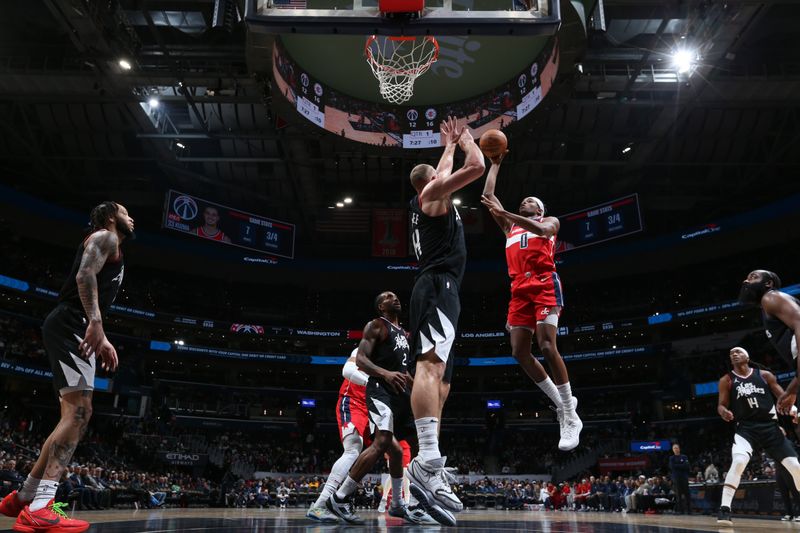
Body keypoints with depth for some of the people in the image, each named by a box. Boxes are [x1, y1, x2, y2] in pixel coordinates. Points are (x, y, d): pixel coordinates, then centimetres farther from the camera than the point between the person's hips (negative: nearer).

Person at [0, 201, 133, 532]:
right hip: (70, 326, -11)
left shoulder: (109, 247, 31)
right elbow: (85, 275, -17)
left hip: (76, 330, 11)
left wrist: (103, 340, 25)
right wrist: (95, 321, -30)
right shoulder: (105, 237, 1)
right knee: (79, 412, -19)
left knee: (75, 415, 11)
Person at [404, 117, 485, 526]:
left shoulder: (423, 201, 29)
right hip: (438, 286, -10)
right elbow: (477, 166, -2)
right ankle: (428, 461, -45)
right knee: (431, 363, -29)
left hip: (436, 289, 10)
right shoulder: (434, 193, 5)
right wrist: (464, 139, 16)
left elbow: (443, 170, 50)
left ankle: (431, 473, -2)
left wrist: (450, 145, 56)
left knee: (438, 378, 3)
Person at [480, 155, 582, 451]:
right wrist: (495, 164, 30)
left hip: (544, 285, -6)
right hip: (520, 290, 6)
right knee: (519, 352, -4)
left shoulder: (550, 221, 16)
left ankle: (570, 416, -13)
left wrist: (504, 212, -19)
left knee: (547, 346, -20)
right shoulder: (510, 226, 31)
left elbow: (542, 229, -11)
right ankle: (561, 403, 11)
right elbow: (487, 196, 26)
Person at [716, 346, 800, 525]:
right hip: (746, 428, -3)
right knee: (738, 462, -27)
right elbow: (721, 405, 1)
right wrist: (724, 412, -23)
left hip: (770, 426, 3)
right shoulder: (726, 380, 3)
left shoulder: (764, 375, 6)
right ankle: (724, 509, -23)